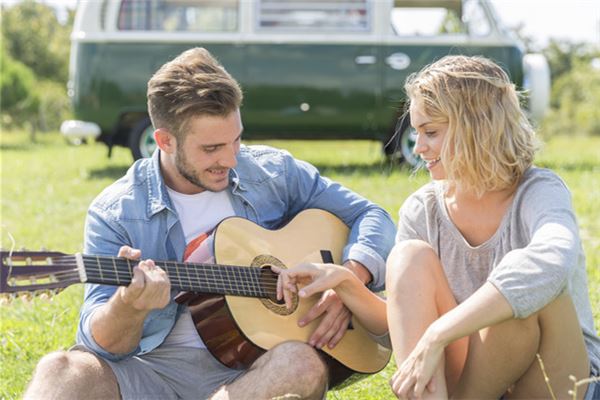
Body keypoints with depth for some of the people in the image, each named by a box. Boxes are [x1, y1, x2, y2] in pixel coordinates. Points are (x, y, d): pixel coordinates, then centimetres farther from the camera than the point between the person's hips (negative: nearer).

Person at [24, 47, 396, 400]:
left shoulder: (274, 173, 9)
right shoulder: (114, 213, 2)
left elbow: (372, 218, 16)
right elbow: (103, 344, -4)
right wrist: (129, 307, -28)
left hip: (257, 366, 1)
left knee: (304, 364, -36)